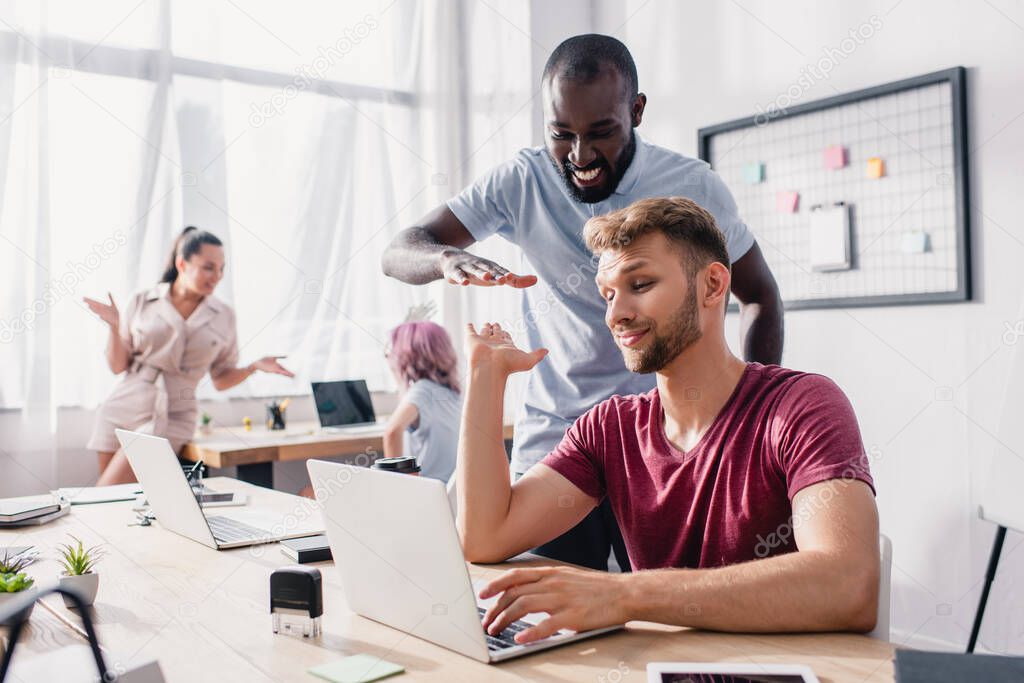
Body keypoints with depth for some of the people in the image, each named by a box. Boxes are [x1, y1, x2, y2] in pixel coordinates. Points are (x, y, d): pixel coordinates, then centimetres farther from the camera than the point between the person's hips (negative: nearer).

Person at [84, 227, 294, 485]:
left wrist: (254, 367, -8)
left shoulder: (223, 316, 2)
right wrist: (115, 328, -11)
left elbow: (220, 380, 8)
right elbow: (118, 366, 6)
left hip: (171, 418, -2)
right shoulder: (142, 303, 1)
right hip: (122, 409, 2)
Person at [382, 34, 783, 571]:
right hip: (550, 445, 1)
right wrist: (447, 258, -30)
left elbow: (760, 296, 8)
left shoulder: (694, 188, -5)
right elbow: (397, 253, -5)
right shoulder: (522, 183, -3)